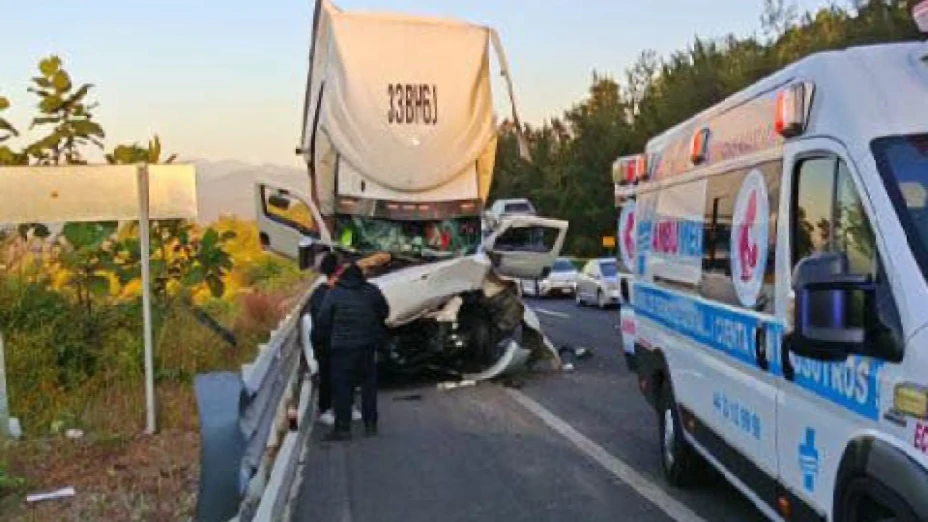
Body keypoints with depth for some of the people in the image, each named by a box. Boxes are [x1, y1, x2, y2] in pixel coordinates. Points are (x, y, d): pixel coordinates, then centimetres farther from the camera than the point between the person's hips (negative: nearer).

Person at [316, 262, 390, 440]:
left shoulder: (333, 294, -6)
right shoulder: (372, 291, 1)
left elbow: (323, 320, -5)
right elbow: (384, 313, 9)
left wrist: (329, 337, 12)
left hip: (342, 347, -3)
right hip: (368, 345, 3)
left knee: (342, 387, 2)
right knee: (369, 385, 13)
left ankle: (343, 427, 2)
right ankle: (370, 425, 18)